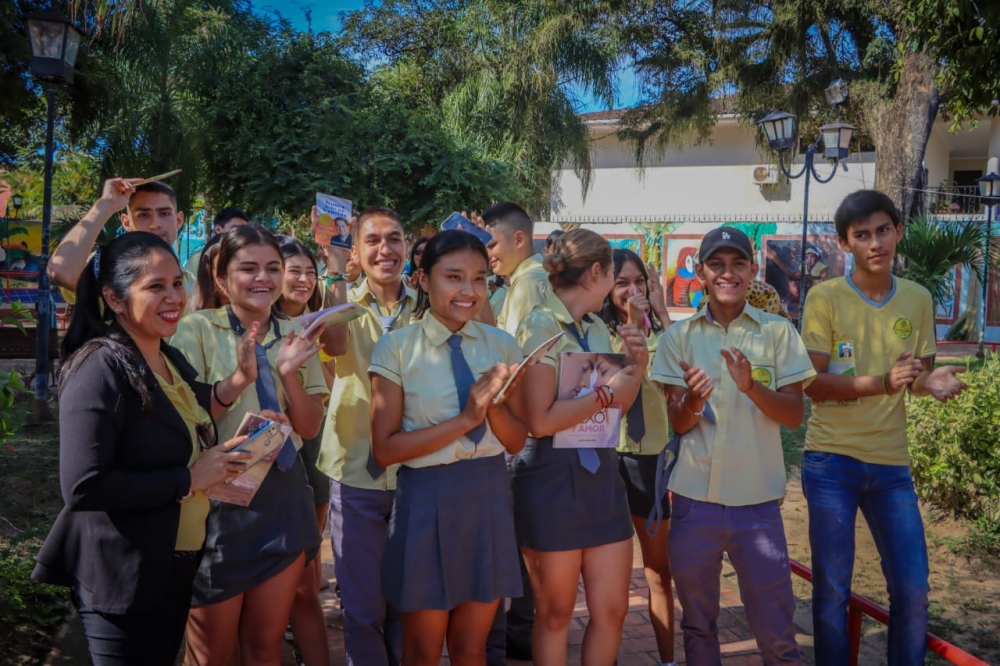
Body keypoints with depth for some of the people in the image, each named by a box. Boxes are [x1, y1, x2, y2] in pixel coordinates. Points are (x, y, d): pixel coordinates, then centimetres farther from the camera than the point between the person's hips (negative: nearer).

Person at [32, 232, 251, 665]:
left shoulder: (174, 360, 7)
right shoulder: (101, 369, -20)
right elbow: (82, 486, -27)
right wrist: (189, 480, -22)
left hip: (176, 568, 8)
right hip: (123, 580, -8)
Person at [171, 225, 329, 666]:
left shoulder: (295, 336, 5)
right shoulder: (197, 329, -7)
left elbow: (310, 428, 2)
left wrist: (289, 374, -15)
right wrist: (240, 379, -27)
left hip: (283, 498, 4)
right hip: (219, 497, -4)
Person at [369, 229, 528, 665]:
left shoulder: (502, 346, 1)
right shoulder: (396, 347, -9)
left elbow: (516, 442, 3)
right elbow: (384, 449, -12)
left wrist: (494, 403, -18)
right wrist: (464, 420, -22)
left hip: (489, 496, 3)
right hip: (428, 500, -3)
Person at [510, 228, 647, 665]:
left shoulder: (597, 328, 11)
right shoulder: (540, 325, -12)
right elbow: (539, 420, -21)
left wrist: (636, 365, 3)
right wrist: (607, 392, -14)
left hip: (601, 475, 7)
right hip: (552, 477, -7)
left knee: (612, 609, 9)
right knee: (555, 614, 7)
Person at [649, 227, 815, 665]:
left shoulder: (778, 332, 1)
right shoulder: (680, 336, 3)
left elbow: (794, 415, -3)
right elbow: (677, 423, 1)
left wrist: (752, 387, -22)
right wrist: (692, 400, -22)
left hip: (758, 500, -1)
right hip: (694, 499, 1)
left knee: (775, 629, 5)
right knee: (697, 623, 15)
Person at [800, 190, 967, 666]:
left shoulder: (919, 299, 6)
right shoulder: (825, 298, -7)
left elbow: (920, 376, 11)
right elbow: (812, 384, -12)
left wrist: (931, 382, -13)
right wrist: (881, 383, -26)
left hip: (891, 463, 4)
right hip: (831, 460, -3)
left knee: (913, 590, 6)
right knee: (832, 591, 6)